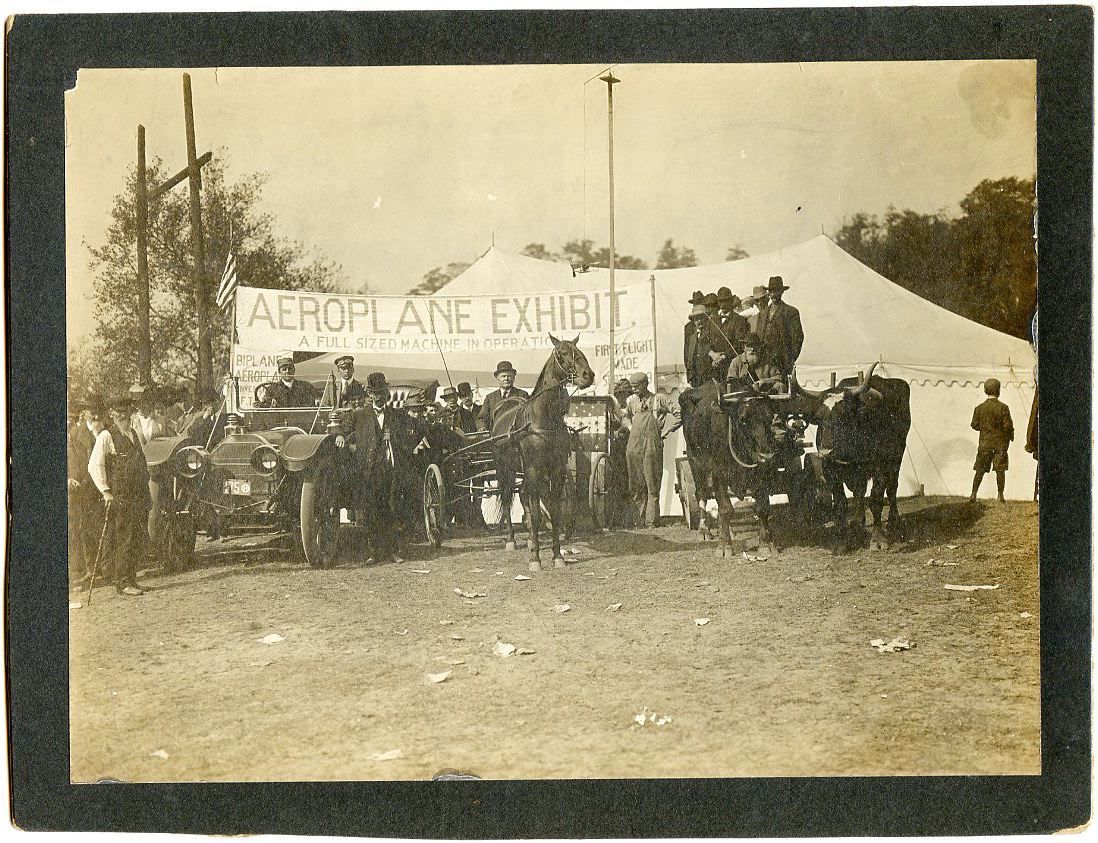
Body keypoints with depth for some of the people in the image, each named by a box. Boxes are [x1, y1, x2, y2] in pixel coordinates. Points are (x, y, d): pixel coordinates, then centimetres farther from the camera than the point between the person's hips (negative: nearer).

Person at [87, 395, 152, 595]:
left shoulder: (133, 434, 17)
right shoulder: (106, 436, -5)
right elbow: (94, 466, -10)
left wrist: (146, 491, 21)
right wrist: (105, 491, -16)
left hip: (138, 495, 7)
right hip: (119, 497, -7)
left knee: (138, 539, 9)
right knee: (123, 540, -6)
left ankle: (131, 579, 19)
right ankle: (122, 582, 0)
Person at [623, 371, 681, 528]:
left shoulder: (659, 399, 2)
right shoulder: (631, 401, 16)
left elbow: (680, 414, 2)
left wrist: (667, 430, 2)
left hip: (652, 446, -5)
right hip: (633, 447, 5)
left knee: (652, 485, -5)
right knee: (636, 486, 6)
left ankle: (652, 520, -3)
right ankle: (641, 518, 14)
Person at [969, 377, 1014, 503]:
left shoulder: (979, 408, -2)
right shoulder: (1003, 407, -10)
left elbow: (975, 425, 2)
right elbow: (1008, 425, -10)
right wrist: (1011, 436, 8)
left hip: (985, 442, 2)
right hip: (1000, 442, -2)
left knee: (980, 470, 7)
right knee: (1000, 470, 4)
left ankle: (973, 494, 6)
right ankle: (1000, 495, 4)